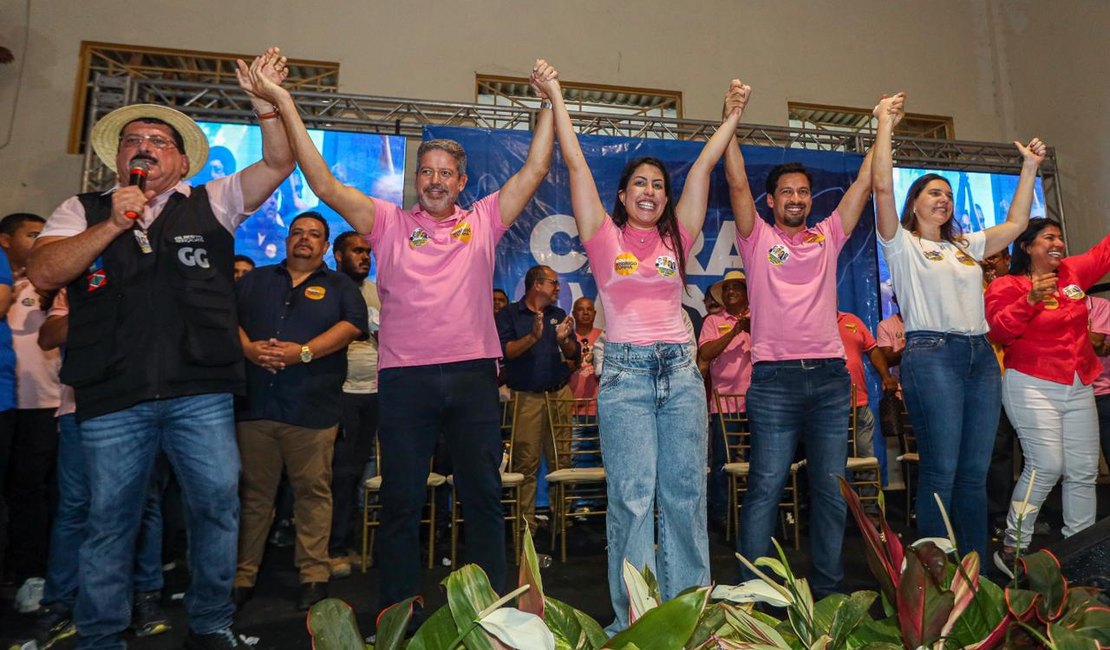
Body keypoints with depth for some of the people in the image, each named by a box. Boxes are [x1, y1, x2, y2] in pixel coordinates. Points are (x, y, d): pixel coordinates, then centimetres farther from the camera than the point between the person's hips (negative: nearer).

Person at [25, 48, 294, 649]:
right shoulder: (84, 210, 14)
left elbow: (279, 162, 2)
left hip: (201, 393, 0)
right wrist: (113, 225, -8)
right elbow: (41, 274, 1)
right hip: (111, 398, 1)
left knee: (218, 506, 3)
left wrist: (266, 102, -11)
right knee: (110, 520, 10)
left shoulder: (211, 204, 11)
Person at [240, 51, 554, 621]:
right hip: (404, 377, 0)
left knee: (484, 496, 9)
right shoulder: (390, 223, 9)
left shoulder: (483, 221, 10)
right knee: (400, 500, 8)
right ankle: (397, 616, 24)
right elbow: (326, 185, 2)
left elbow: (534, 170, 8)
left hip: (473, 373, 1)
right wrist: (285, 105, -2)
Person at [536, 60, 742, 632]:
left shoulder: (676, 238, 13)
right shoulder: (606, 239, 5)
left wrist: (733, 115, 21)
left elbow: (704, 164, 16)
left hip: (680, 370, 3)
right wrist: (556, 98, 9)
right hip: (625, 371, -3)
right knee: (632, 497, -2)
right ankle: (633, 619, 13)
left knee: (685, 493, 7)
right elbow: (575, 163, 5)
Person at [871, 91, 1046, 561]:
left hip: (980, 355, 6)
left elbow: (1015, 224, 27)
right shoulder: (903, 244, 4)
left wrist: (1029, 169, 26)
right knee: (941, 470, -6)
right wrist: (885, 125, -6)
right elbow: (882, 187, -6)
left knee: (975, 471, 7)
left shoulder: (966, 245, 24)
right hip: (931, 354, -6)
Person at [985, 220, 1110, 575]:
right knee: (1045, 468, -14)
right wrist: (1030, 300, -27)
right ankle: (1011, 548, -2)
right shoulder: (1006, 285, -4)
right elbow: (998, 329, -16)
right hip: (1033, 387, -7)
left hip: (1078, 387, 7)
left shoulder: (1074, 272, 13)